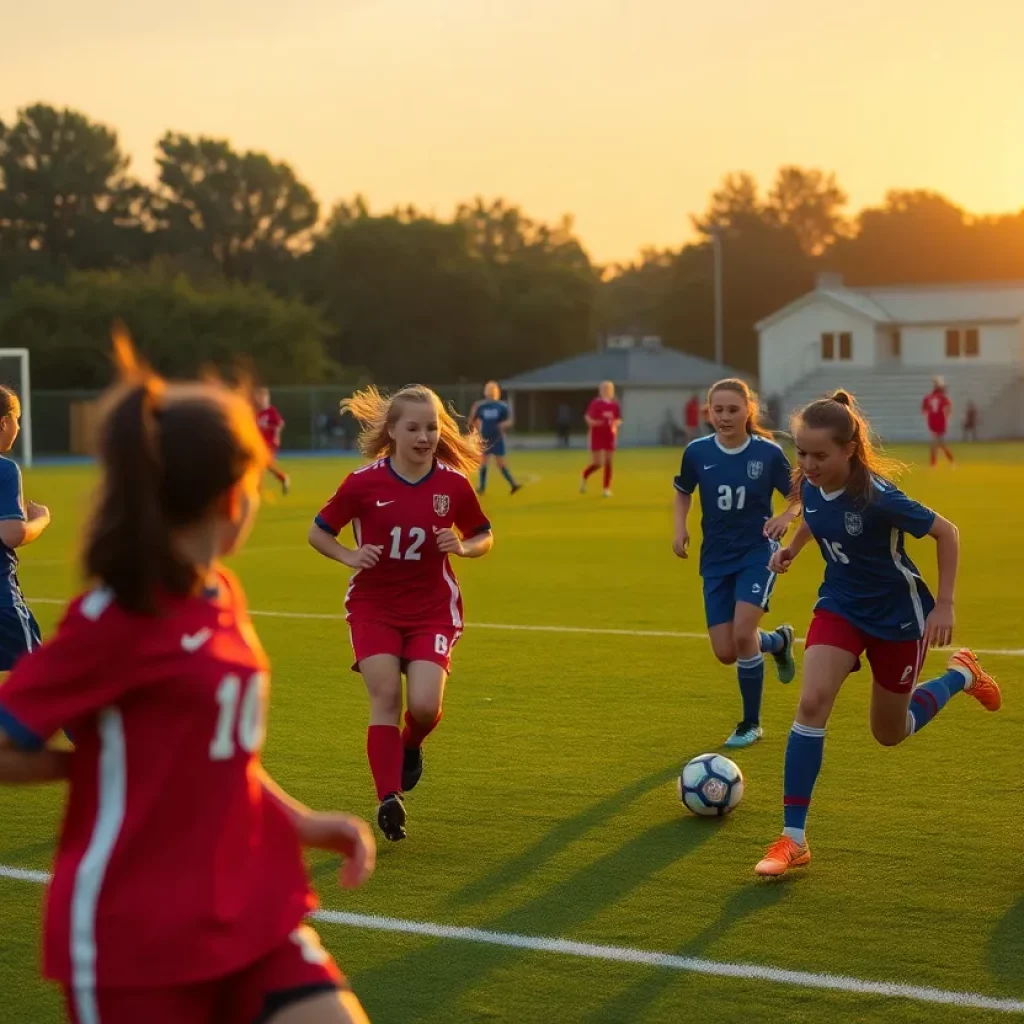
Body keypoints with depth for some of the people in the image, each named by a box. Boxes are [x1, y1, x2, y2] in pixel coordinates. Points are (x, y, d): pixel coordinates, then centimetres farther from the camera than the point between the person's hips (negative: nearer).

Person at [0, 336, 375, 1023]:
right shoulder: (118, 619, -16)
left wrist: (300, 822, 7)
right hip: (137, 939, -7)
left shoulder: (224, 596, 7)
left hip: (252, 914, 7)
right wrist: (109, 758, -3)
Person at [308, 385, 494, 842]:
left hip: (432, 608, 1)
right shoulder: (363, 483, -10)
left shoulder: (454, 484, -6)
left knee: (425, 705, -12)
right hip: (373, 605, 0)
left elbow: (484, 537, 8)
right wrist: (351, 557, -18)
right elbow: (318, 532, 1)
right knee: (385, 697, -13)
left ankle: (411, 746, 24)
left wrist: (462, 547, -15)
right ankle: (389, 800, -8)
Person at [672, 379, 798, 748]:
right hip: (716, 560, 3)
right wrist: (680, 527, -3)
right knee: (725, 653, -1)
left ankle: (751, 724, -1)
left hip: (758, 554, -3)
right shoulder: (697, 452, -4)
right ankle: (778, 640, 35)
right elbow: (683, 492, 14)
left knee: (742, 633, -21)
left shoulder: (768, 453, -11)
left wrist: (787, 516, -21)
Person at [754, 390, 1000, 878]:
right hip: (841, 607, 4)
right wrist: (792, 547, 5)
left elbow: (945, 532, -17)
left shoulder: (876, 497, -31)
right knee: (812, 702, -19)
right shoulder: (810, 485, -13)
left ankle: (961, 675, 43)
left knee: (890, 733, 13)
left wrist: (944, 605, -17)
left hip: (897, 616, -4)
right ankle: (793, 839, -14)